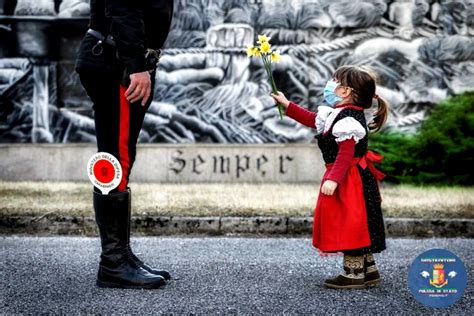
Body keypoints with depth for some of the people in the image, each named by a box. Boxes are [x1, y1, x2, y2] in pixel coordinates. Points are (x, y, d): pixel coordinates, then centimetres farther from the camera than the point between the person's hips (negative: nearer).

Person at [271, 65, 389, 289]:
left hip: (351, 180, -11)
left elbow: (345, 153, -28)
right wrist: (287, 104, 24)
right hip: (352, 178, 11)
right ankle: (369, 270, 25)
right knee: (356, 228, 17)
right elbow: (312, 119, 24)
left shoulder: (348, 119, -21)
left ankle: (353, 273, 7)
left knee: (350, 225, -2)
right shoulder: (338, 114, 11)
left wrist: (334, 179, -35)